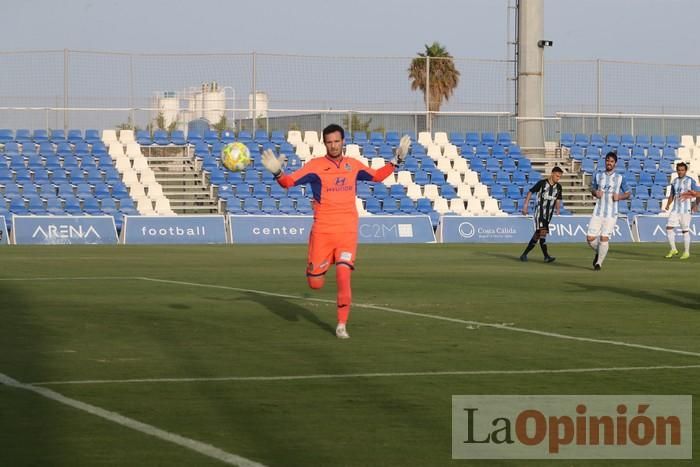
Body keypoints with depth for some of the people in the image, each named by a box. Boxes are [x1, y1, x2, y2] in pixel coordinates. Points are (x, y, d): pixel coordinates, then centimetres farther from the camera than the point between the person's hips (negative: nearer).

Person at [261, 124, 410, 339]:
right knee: (315, 284, 0)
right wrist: (277, 172, -33)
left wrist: (397, 160, 17)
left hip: (347, 230, 1)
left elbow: (377, 176, 25)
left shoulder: (353, 165, 8)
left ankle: (342, 325, -2)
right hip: (322, 230, -1)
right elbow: (288, 182, -12)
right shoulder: (315, 166, -4)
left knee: (343, 276, -14)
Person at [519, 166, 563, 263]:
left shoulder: (558, 187, 8)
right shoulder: (542, 183, -7)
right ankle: (546, 256, -25)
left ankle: (524, 254, 16)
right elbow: (530, 192, -1)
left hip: (549, 214, 6)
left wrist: (557, 209, 5)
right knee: (542, 231, -19)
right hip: (539, 211, -6)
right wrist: (525, 206, -7)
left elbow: (558, 199, 20)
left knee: (537, 234, 6)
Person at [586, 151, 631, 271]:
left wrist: (619, 197, -11)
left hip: (611, 213, -2)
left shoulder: (620, 178, 2)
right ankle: (599, 252, 27)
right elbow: (592, 189, 20)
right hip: (598, 212, 2)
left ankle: (599, 263, 2)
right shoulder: (598, 175, 9)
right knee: (590, 238, -3)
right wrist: (595, 193, -3)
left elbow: (627, 194, 9)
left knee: (604, 238, -10)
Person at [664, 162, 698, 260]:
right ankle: (673, 250, 7)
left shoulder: (690, 181, -2)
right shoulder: (675, 182, 13)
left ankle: (686, 252, 8)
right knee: (669, 228, -5)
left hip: (686, 210, -5)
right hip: (675, 210, 5)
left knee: (685, 230, -2)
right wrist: (668, 205, 4)